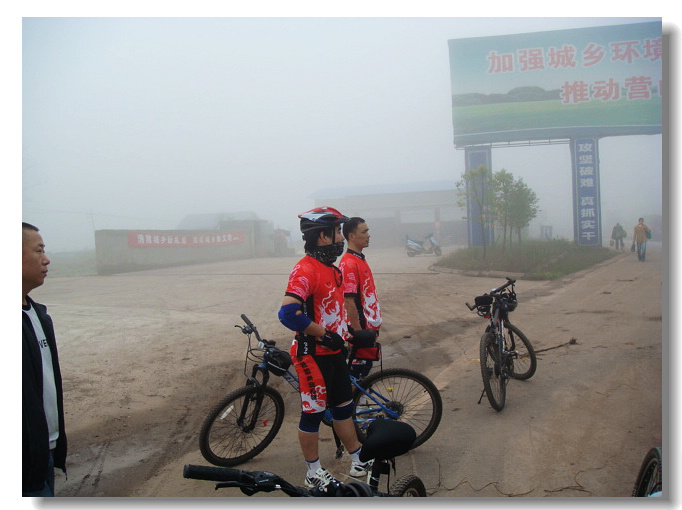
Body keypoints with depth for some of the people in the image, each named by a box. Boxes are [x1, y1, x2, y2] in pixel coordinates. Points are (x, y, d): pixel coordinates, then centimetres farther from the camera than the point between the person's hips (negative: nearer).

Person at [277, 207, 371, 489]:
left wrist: (349, 333, 18)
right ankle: (314, 474, 22)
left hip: (334, 351, 9)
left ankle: (358, 462, 32)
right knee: (313, 413, 6)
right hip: (313, 354, -9)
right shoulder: (305, 270, -22)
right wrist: (324, 334, -25)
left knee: (343, 407, 18)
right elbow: (288, 313, -33)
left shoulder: (332, 268, 9)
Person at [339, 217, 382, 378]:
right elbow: (349, 302, -23)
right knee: (356, 372, 1)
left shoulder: (360, 259, 12)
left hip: (368, 327, 9)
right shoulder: (349, 263, -20)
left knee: (365, 365, 17)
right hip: (360, 329, -9)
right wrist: (358, 332, -21)